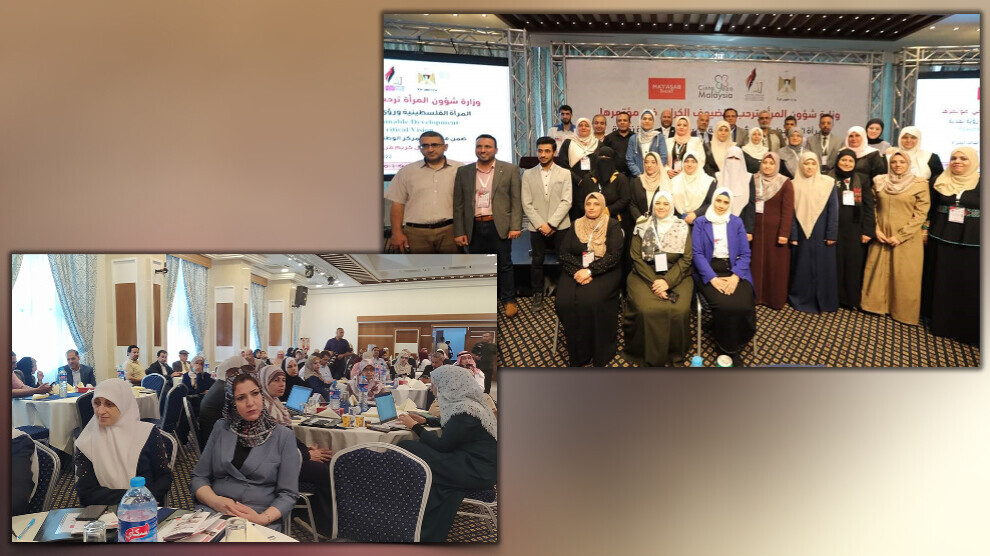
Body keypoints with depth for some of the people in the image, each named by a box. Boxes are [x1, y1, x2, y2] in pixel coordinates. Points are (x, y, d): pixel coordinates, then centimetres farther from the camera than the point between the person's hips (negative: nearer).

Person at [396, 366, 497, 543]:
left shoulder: (464, 410, -19)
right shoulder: (465, 402, 10)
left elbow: (442, 446, -16)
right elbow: (450, 424, 31)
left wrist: (415, 426, -4)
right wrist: (425, 421, 20)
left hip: (477, 472, -10)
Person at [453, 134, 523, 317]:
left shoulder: (509, 170, 2)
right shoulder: (463, 172, 7)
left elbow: (516, 201, 0)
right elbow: (458, 204, 6)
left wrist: (515, 226, -8)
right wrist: (459, 232, 1)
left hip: (499, 226, -2)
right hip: (474, 228, 2)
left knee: (504, 265, 5)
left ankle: (508, 300, 18)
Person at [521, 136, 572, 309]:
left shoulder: (564, 173, 5)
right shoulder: (528, 174, 6)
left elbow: (566, 202, -4)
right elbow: (527, 204, 1)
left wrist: (551, 224, -13)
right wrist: (540, 224, -10)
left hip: (560, 226, 0)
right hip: (537, 227, 1)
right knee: (537, 261, 4)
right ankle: (537, 294, 18)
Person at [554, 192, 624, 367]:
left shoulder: (612, 226, 3)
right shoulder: (576, 226, 13)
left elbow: (614, 255, -8)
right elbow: (563, 253, 5)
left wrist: (590, 271, -18)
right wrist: (577, 272, -14)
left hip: (604, 271, -3)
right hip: (576, 270, 3)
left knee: (591, 301, -31)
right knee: (565, 301, -25)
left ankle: (599, 351, -15)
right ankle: (577, 353, -11)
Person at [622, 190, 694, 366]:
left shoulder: (683, 227, 8)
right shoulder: (641, 227, 7)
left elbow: (686, 259, 0)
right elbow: (637, 258, 0)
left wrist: (667, 281, -14)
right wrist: (654, 281, -13)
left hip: (676, 277, 1)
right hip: (645, 276, 0)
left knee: (678, 310, -27)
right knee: (647, 309, -28)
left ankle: (674, 352, -4)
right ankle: (651, 356, -10)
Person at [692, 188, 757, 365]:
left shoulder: (737, 222, 11)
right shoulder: (700, 223, 5)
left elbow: (745, 253, 5)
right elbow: (697, 253, -4)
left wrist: (735, 276, -13)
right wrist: (713, 278, -16)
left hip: (734, 270, 2)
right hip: (710, 271, -2)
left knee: (744, 305, -26)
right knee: (725, 305, -29)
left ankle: (736, 343, 1)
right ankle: (729, 348, -5)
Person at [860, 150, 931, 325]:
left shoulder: (920, 184, -3)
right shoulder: (879, 181, 5)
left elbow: (921, 214, -6)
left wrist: (900, 236, -12)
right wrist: (876, 230, -5)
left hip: (907, 239, -3)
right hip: (881, 236, 3)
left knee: (904, 277, 2)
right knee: (878, 272, 9)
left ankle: (903, 311, 14)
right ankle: (876, 304, 23)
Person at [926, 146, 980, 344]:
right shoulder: (940, 182, 5)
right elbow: (930, 209, 12)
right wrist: (925, 230, 6)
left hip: (972, 243, -2)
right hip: (942, 240, 2)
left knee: (970, 285, 1)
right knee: (943, 283, 8)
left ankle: (969, 329, 11)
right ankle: (942, 323, 20)